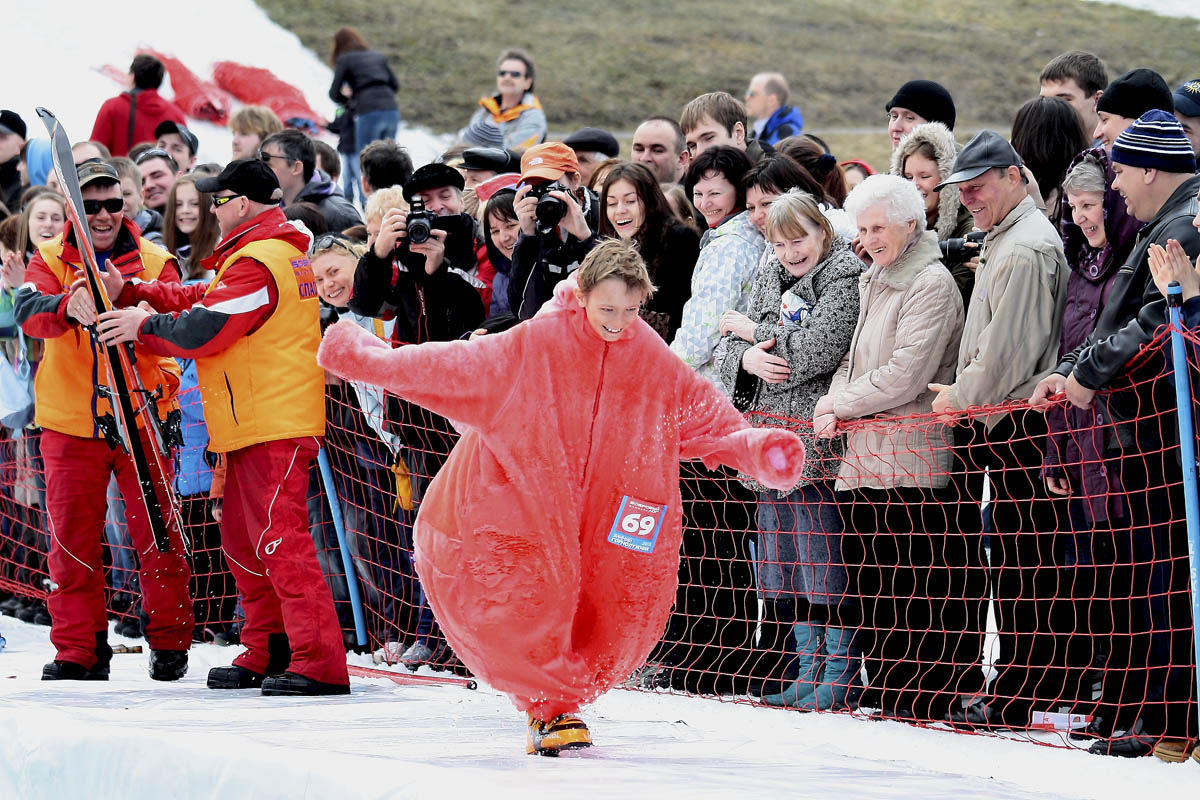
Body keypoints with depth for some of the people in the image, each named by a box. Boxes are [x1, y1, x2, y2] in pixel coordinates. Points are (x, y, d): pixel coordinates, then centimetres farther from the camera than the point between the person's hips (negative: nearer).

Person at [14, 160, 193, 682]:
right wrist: (68, 306, -39)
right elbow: (28, 311, -16)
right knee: (72, 539, 2)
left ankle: (169, 641, 10)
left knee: (157, 534, -2)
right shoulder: (51, 260, 4)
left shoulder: (155, 263, 3)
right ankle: (78, 650, 10)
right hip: (70, 423, 1)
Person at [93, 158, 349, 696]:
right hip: (254, 427, 11)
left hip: (275, 427, -11)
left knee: (279, 539, -14)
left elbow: (206, 329, -19)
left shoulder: (258, 263, -15)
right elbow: (197, 302, 20)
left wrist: (145, 325, -5)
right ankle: (266, 654, 23)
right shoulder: (264, 253, 19)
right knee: (243, 539, 16)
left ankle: (319, 664, -17)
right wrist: (129, 294, 11)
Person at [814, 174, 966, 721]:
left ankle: (927, 695, -5)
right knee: (877, 579, 10)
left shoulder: (931, 283, -9)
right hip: (865, 452, 9)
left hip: (913, 456, -9)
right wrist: (838, 398, 1)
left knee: (922, 583, -7)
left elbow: (907, 373, -15)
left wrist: (841, 403, -7)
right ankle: (886, 692, 15)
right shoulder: (873, 281, 19)